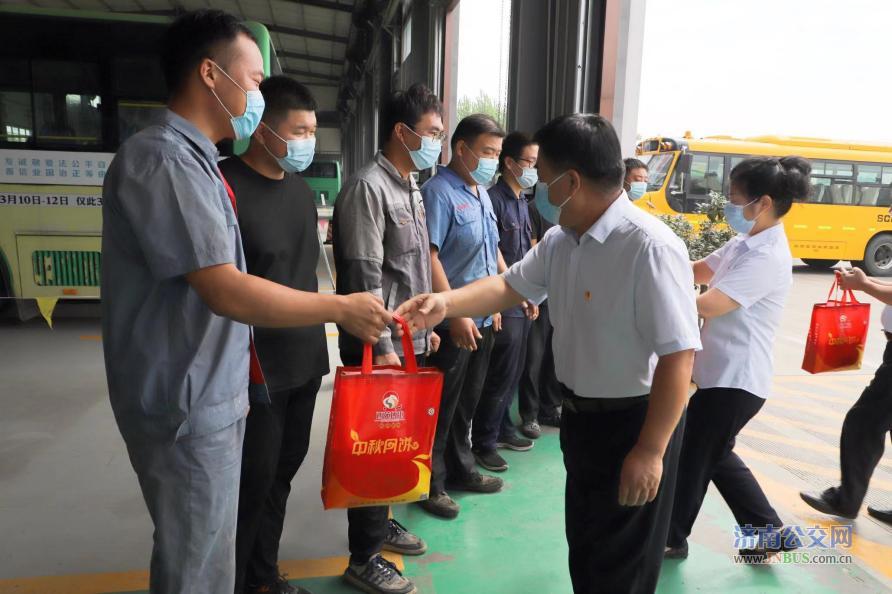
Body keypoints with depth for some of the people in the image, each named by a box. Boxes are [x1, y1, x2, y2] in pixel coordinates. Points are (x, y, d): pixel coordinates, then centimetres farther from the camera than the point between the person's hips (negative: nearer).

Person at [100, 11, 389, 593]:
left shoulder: (194, 160, 13)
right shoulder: (162, 160, -19)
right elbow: (227, 292, -26)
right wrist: (342, 309, -18)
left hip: (212, 397, 9)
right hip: (188, 408, -9)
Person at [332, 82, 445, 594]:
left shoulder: (412, 189, 14)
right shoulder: (368, 188, -15)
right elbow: (363, 277, -20)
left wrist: (424, 327, 19)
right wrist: (382, 345, -19)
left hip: (408, 341, 9)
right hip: (379, 346, -9)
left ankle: (381, 522, 36)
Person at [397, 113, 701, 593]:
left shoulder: (650, 247, -27)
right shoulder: (560, 241, 0)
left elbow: (677, 357, -27)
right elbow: (511, 286, 12)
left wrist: (651, 451, -24)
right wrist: (445, 303, -2)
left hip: (633, 423, -8)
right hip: (580, 416, 8)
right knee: (584, 546, 26)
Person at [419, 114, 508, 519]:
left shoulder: (482, 194, 13)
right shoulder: (439, 192, -14)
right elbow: (429, 257, -21)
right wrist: (456, 315, -23)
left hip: (483, 318, 8)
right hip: (452, 323, -8)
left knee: (467, 402, 20)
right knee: (441, 407, 5)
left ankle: (461, 469, 35)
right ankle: (431, 483, 20)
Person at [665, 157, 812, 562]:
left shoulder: (767, 257, -24)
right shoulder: (747, 243, 6)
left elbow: (706, 305, -29)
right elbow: (698, 271, 14)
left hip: (736, 380, -9)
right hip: (726, 374, 9)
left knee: (691, 457, 7)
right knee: (715, 456, 22)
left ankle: (670, 538, 28)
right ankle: (770, 530, 35)